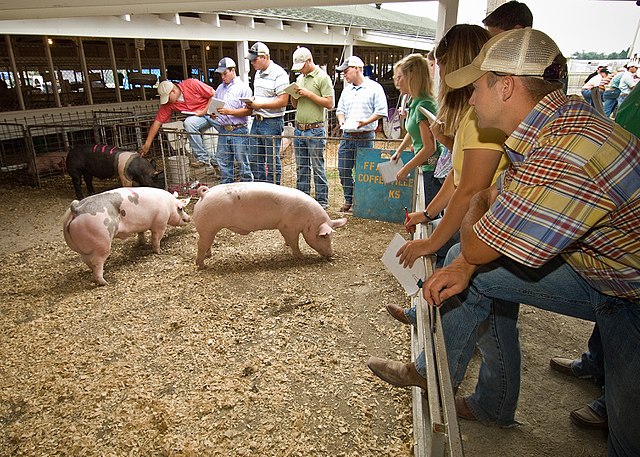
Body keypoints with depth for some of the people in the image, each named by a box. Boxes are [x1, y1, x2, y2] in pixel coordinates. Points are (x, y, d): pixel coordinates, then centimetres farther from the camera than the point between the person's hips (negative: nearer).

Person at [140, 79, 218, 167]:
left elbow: (214, 94, -10)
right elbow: (157, 122, -4)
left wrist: (205, 111, -17)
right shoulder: (168, 103, -5)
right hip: (196, 117, 3)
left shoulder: (192, 84, -16)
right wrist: (147, 144, -7)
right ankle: (202, 159, -25)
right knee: (189, 122, -30)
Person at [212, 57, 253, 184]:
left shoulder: (243, 87, -2)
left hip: (239, 131, -6)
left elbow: (248, 111, -11)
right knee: (223, 163, 10)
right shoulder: (220, 88, 18)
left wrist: (229, 111, -19)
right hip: (223, 130, 7)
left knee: (242, 163, -1)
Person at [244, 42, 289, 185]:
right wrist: (251, 102, 4)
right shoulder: (258, 73, 16)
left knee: (272, 161, 1)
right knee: (254, 159, 12)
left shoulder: (279, 74, -11)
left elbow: (283, 101, -18)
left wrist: (260, 105, -18)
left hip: (272, 122, -9)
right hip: (257, 121, 9)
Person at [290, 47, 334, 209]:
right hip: (298, 129, 7)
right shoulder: (299, 78, 17)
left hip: (315, 130, -7)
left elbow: (329, 103, -12)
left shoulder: (322, 77, -4)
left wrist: (309, 94, -14)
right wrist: (293, 94, 1)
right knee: (301, 167, 11)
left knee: (317, 167, -2)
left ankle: (322, 201, 7)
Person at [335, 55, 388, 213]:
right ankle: (348, 200, 20)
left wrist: (365, 122, -20)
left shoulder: (374, 88, -2)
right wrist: (341, 119, 0)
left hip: (365, 136, -6)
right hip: (347, 136, 6)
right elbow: (340, 109, 23)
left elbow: (381, 111, -7)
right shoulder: (346, 90, 17)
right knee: (343, 170, 6)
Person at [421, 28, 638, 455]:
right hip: (595, 264, 9)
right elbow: (490, 196, 4)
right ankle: (493, 403, 19)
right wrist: (463, 264, -7)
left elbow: (476, 246, -25)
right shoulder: (558, 120, -3)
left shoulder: (564, 158, -37)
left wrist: (475, 220, -1)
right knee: (479, 273, 5)